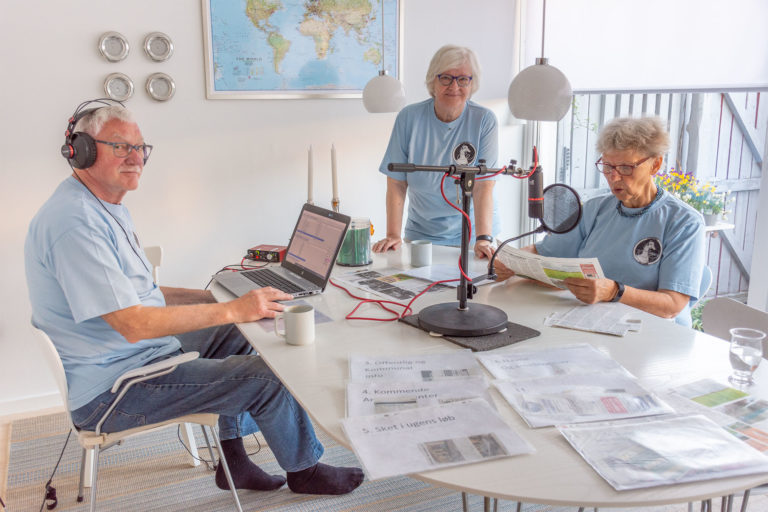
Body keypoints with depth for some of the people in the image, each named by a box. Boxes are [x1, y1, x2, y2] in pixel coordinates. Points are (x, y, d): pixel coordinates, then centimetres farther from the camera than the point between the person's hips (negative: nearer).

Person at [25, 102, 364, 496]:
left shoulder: (105, 208, 11)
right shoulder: (75, 221, -25)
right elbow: (134, 324, -29)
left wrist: (221, 297, 10)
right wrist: (231, 309, -26)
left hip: (130, 354, 11)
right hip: (109, 391, -11)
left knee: (232, 336, 19)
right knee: (266, 377, -12)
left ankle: (233, 461, 23)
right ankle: (304, 471, 15)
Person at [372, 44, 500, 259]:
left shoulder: (484, 121, -5)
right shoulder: (409, 118, -2)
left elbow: (484, 185, -13)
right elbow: (397, 183, -2)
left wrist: (483, 239, -24)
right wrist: (393, 235, -10)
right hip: (421, 233, 1)